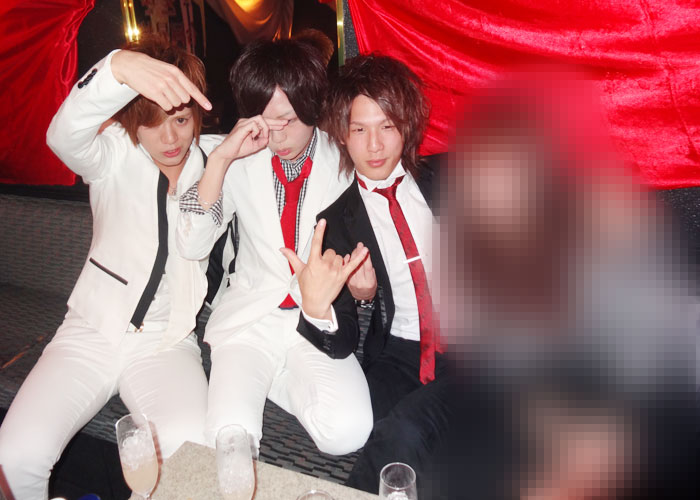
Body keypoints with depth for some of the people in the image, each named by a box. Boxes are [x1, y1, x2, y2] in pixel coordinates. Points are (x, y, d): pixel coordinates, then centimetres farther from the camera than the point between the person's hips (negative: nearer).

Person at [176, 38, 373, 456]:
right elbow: (192, 247, -7)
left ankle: (275, 380, 4)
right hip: (250, 320, 0)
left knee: (347, 430, -23)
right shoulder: (241, 163, 1)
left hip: (320, 322, 1)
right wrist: (220, 159, -17)